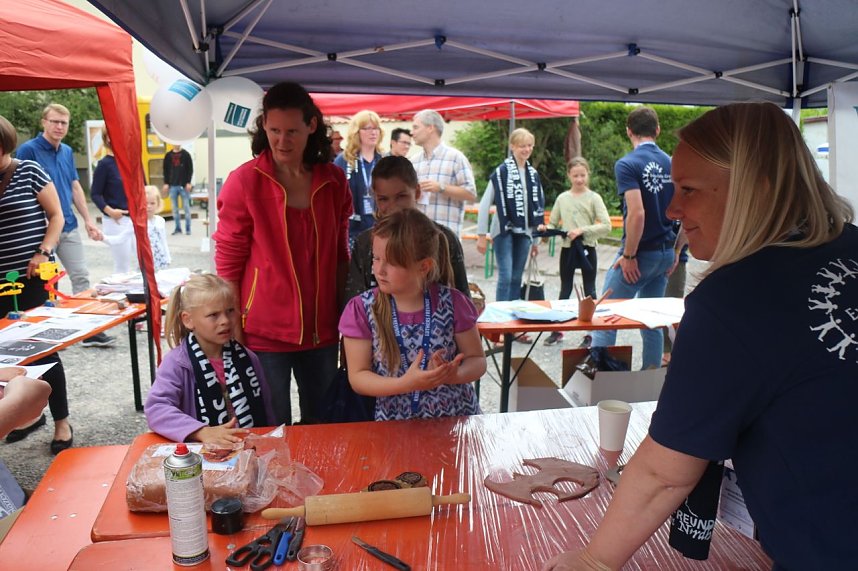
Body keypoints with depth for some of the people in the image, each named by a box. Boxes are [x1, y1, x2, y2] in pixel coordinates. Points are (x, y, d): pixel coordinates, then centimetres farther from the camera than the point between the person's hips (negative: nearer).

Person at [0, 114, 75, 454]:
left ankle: (62, 424, 13)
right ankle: (31, 413, 27)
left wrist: (43, 253, -15)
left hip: (34, 278, -4)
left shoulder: (29, 171, -3)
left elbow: (56, 216, -2)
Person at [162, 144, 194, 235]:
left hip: (184, 185, -3)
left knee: (186, 207, 0)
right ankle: (178, 228, 12)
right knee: (174, 208, 5)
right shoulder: (168, 155, 8)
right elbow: (166, 170, 10)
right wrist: (166, 183, 3)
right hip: (172, 185, 3)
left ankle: (188, 228, 7)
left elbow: (190, 169, -1)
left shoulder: (186, 154, 1)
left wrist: (188, 182, -8)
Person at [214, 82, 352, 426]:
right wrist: (234, 334, -8)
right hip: (264, 332, -4)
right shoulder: (244, 181, -8)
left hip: (322, 329, 4)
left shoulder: (333, 181, 3)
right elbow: (228, 264, -6)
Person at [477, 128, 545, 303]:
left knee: (517, 278, 9)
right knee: (505, 277, -10)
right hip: (504, 231, -5)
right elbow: (484, 204, -9)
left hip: (523, 233, 5)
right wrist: (481, 235, -11)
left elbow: (538, 207, 16)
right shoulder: (502, 171, -8)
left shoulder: (533, 174, 10)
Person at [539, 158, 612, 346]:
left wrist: (582, 230, -19)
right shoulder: (562, 198, 5)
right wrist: (545, 229, -12)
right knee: (565, 290, 12)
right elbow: (553, 224, 10)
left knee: (589, 291, 7)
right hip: (567, 249, 3)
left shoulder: (594, 198, -4)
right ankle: (557, 330, 21)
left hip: (587, 249, -3)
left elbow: (606, 226, -11)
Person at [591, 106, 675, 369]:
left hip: (639, 255, -7)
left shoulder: (627, 164, -13)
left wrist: (628, 255, -16)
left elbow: (637, 213, -24)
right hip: (665, 254, 7)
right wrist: (676, 251, 16)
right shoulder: (673, 165, 7)